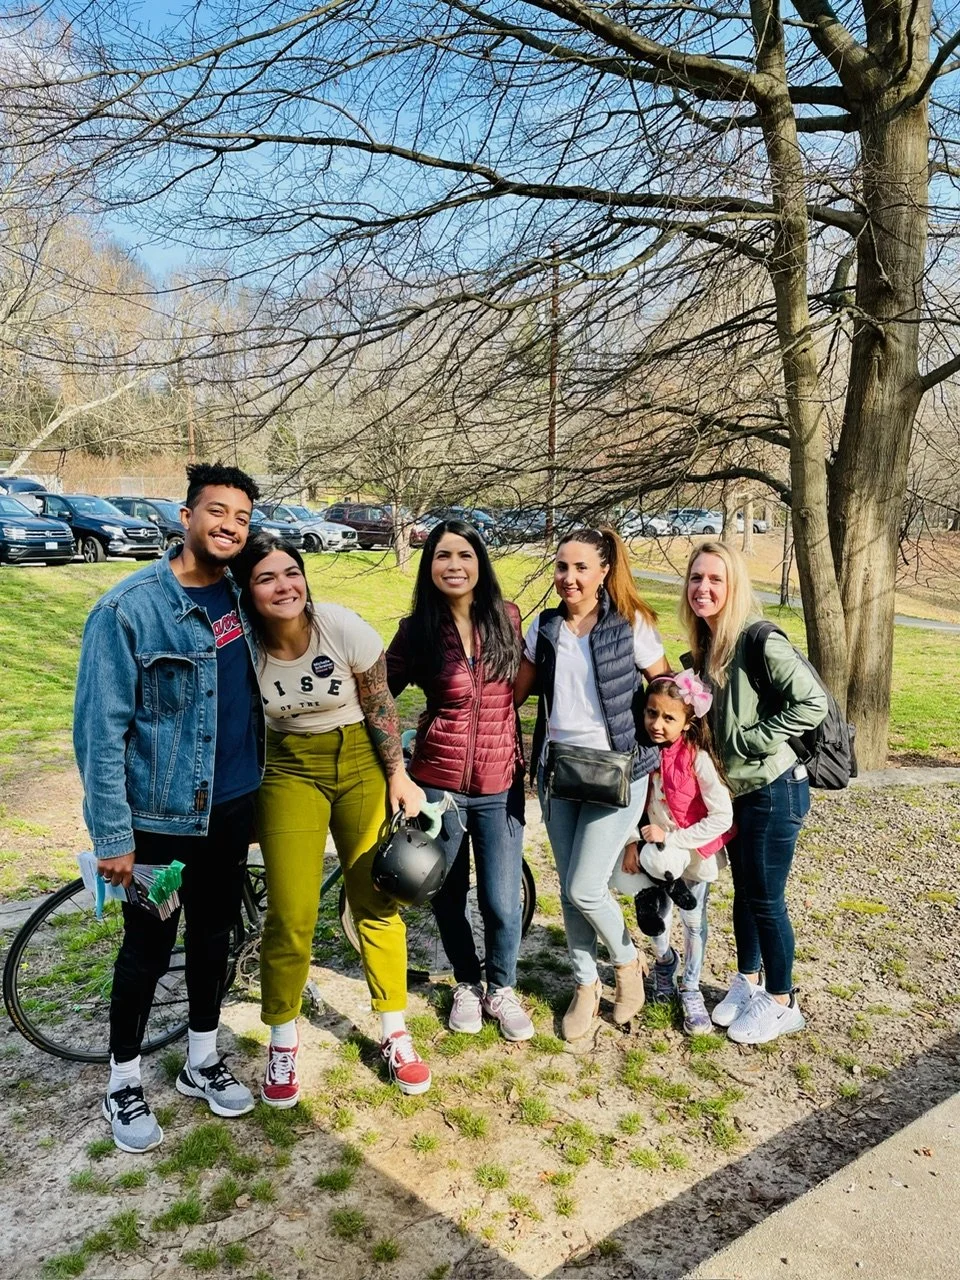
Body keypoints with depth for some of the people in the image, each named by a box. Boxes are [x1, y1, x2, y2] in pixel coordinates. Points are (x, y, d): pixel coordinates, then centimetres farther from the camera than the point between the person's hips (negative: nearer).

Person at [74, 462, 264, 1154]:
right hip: (160, 816, -5)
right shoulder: (129, 606, -17)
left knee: (214, 935, 19)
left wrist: (258, 789, 13)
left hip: (232, 807, 5)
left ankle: (202, 1060, 39)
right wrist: (113, 835, -15)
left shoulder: (240, 597, 1)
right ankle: (124, 1080, 35)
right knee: (148, 950, 11)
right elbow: (101, 728, -16)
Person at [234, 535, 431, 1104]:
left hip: (362, 762, 0)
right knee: (290, 917, -2)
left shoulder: (344, 627, -19)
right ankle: (283, 1043, 23)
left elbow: (379, 704, -8)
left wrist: (398, 776, -6)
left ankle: (396, 1035, 25)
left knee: (376, 902, 5)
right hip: (291, 770, 1)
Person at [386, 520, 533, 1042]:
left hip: (499, 786, 0)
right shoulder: (416, 630, -6)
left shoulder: (506, 618, -3)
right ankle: (467, 984, 40)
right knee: (447, 896, 14)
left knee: (502, 902, 3)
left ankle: (501, 989, 31)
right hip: (438, 783, 0)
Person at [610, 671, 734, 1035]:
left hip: (694, 853, -3)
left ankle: (690, 991, 30)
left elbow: (722, 817, -26)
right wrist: (633, 842, -14)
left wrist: (672, 838, -24)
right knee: (654, 919, 11)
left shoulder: (698, 759, -26)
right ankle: (665, 961, 44)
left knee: (693, 921, 9)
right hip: (654, 854, 4)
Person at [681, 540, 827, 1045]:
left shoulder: (760, 641, -20)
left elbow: (813, 703, -23)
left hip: (774, 789, -7)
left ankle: (782, 1003, 25)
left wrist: (755, 740, -21)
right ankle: (747, 981, 38)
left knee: (766, 900, 5)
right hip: (735, 790, 7)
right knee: (744, 891, 20)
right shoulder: (704, 649, 5)